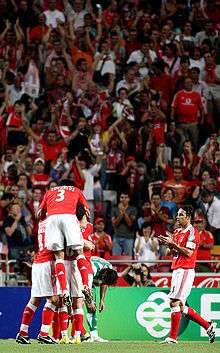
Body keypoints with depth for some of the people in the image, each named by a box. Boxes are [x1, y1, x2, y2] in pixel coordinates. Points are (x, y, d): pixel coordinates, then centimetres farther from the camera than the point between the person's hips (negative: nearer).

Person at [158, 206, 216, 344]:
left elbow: (188, 253, -18)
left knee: (174, 303, -12)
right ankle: (208, 325, 19)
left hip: (186, 270, -10)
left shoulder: (192, 232, -9)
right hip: (176, 270, 10)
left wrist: (173, 243, -16)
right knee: (180, 306, 10)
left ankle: (173, 337, -9)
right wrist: (169, 244, 5)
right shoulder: (177, 231, 18)